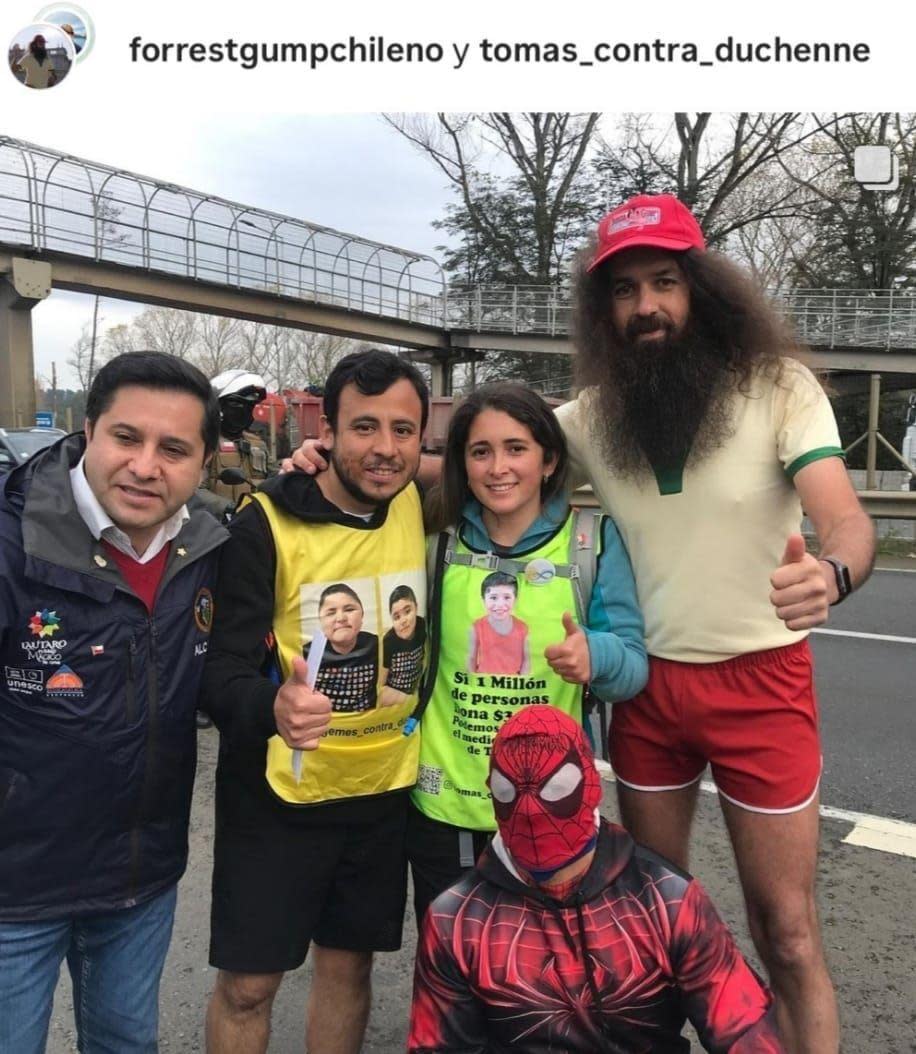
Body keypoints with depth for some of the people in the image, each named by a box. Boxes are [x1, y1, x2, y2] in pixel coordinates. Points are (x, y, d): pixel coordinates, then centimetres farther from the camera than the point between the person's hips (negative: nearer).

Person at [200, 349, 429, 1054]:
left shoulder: (423, 506, -6)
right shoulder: (266, 525, -16)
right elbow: (221, 676, -19)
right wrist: (272, 708, -41)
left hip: (385, 788, 3)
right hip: (278, 793, -3)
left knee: (348, 965, 19)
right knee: (248, 983, 10)